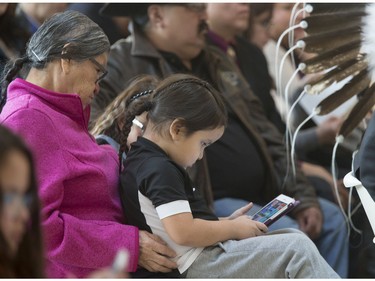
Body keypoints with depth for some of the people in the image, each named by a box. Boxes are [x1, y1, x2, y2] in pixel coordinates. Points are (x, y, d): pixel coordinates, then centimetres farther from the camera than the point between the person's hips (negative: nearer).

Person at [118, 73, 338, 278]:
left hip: (205, 259, 11)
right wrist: (233, 229, -11)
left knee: (294, 238, 10)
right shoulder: (161, 170, -15)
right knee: (297, 249, -15)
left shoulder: (143, 161, 16)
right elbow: (183, 232, -25)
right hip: (201, 266, -11)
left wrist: (227, 223, 12)